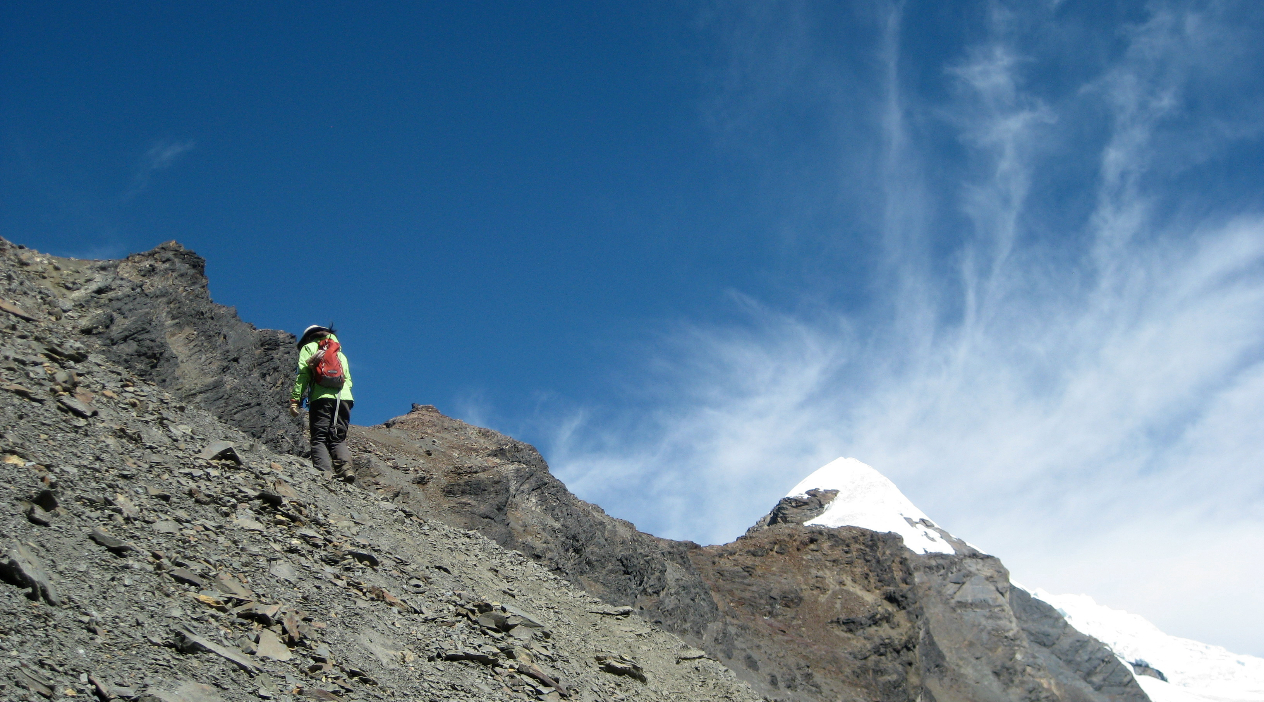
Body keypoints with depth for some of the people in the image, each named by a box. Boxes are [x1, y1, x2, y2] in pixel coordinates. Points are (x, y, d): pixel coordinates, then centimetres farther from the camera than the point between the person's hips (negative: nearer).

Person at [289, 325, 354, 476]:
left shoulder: (309, 348, 18)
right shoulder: (340, 353, 33)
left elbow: (303, 374, 3)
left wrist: (295, 400, -2)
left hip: (322, 397, -4)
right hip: (344, 398, 4)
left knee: (319, 439, -6)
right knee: (339, 438, 6)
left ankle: (325, 472, -24)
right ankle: (346, 466, -20)